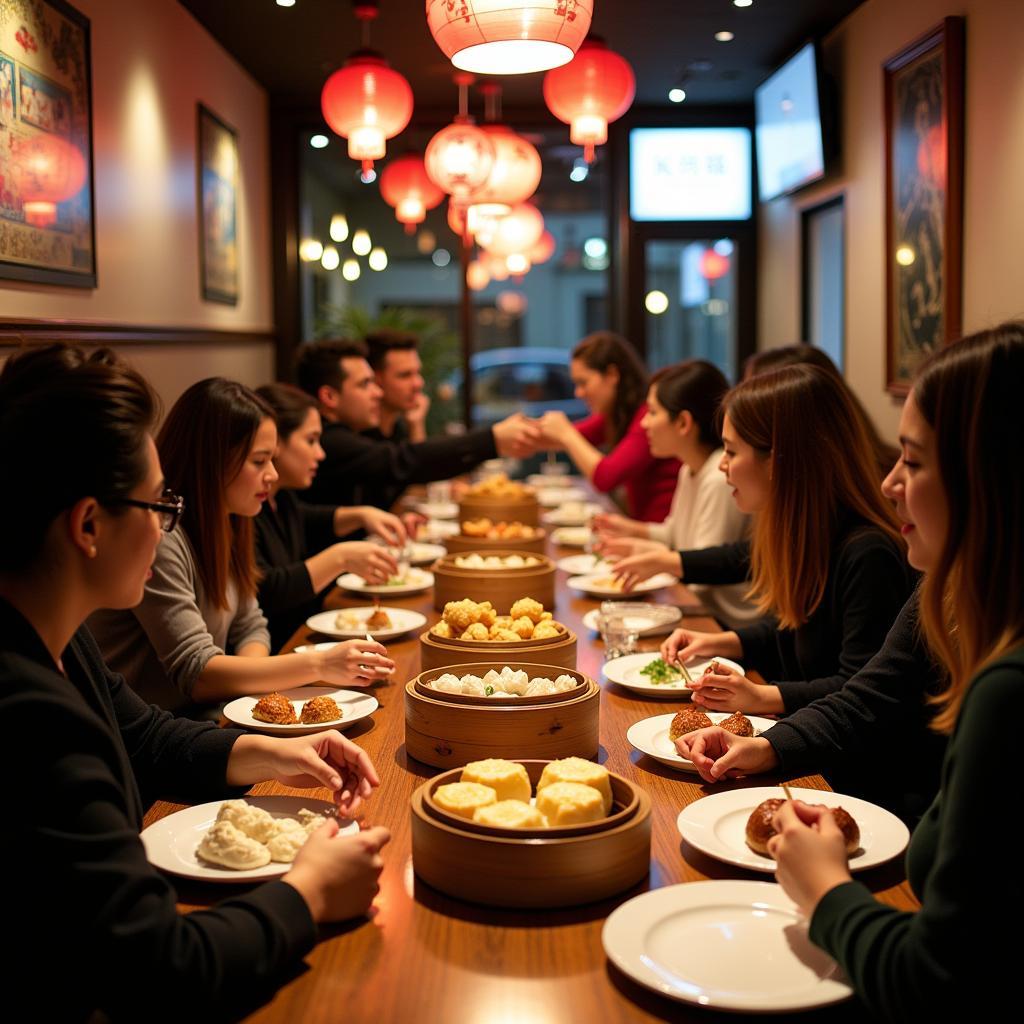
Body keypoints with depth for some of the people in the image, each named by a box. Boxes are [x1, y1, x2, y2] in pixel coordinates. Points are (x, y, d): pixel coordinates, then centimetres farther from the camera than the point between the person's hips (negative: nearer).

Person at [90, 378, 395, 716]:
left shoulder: (221, 527, 7)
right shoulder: (158, 537, -22)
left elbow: (250, 627, 11)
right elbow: (194, 673, -25)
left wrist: (248, 682, -12)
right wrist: (318, 665, -31)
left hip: (201, 716, 8)